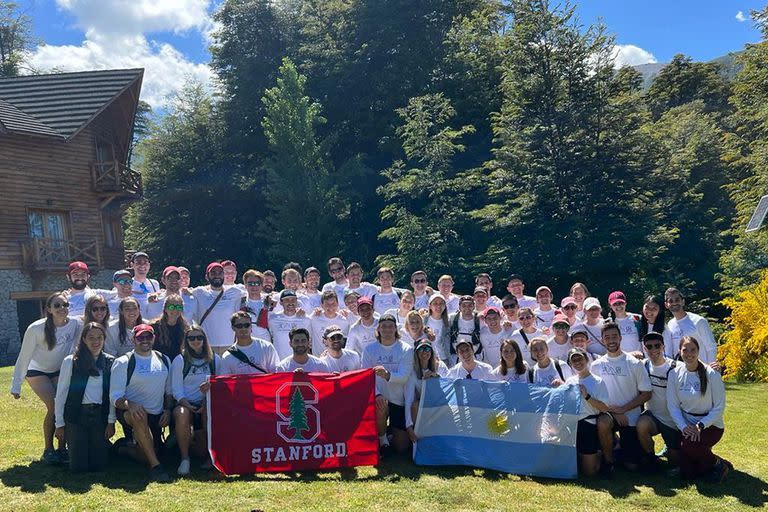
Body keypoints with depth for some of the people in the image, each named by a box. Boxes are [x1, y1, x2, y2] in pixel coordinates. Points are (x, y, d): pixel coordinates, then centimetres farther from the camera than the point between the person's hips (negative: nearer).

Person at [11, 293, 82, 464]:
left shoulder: (76, 324, -20)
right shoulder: (36, 329, -26)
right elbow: (24, 357, -18)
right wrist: (16, 386, -14)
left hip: (60, 371, 3)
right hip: (37, 371, -3)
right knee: (54, 407, -16)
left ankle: (62, 448, 3)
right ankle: (48, 450, -1)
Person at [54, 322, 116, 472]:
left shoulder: (110, 362, 4)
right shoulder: (70, 362, -3)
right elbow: (61, 394, 1)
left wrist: (111, 422, -1)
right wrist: (60, 424, 0)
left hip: (100, 415, 2)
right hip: (77, 415, -2)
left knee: (99, 465, 0)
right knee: (79, 466, -2)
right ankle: (69, 447, 31)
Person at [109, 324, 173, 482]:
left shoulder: (164, 360, 9)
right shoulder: (123, 362, -5)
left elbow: (169, 391, 16)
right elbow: (115, 397, -11)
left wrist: (167, 410, -1)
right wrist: (130, 405, -31)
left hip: (156, 416, 5)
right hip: (130, 413, -4)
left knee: (146, 455, -3)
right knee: (139, 416, -39)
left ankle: (125, 448, 30)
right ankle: (155, 465, -33)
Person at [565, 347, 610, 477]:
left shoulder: (598, 382, -4)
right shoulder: (569, 381, 9)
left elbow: (605, 408, -12)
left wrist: (587, 396, -21)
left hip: (588, 426, -4)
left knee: (589, 471, 1)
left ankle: (598, 454, 28)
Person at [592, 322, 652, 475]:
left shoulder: (634, 364, -4)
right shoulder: (596, 365, 0)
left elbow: (646, 394, -3)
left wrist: (622, 409, -12)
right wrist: (612, 411, -12)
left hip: (630, 416, 0)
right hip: (607, 413, 0)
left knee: (632, 465, -4)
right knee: (603, 422, -37)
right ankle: (608, 460, -11)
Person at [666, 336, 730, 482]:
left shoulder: (711, 374, -14)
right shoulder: (675, 374, -5)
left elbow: (719, 407, -11)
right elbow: (673, 405, -2)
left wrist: (700, 426, -21)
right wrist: (683, 426, -16)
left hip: (711, 425, -3)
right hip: (687, 425, 3)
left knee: (688, 445, -33)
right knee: (686, 473, -5)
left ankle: (718, 463, -2)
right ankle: (709, 461, 27)